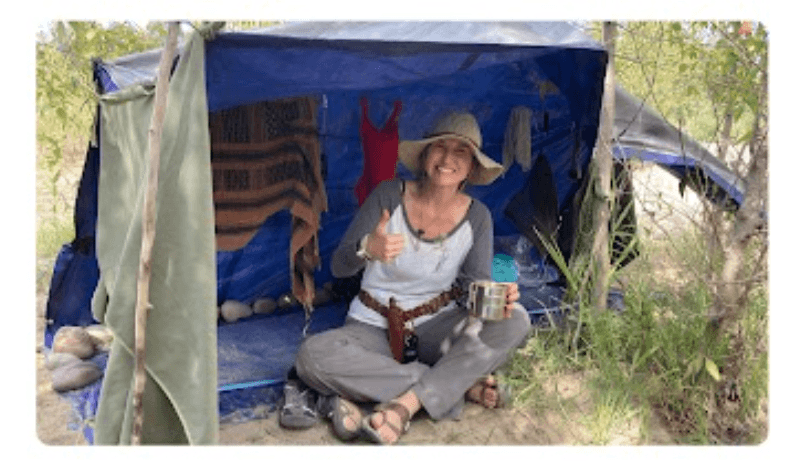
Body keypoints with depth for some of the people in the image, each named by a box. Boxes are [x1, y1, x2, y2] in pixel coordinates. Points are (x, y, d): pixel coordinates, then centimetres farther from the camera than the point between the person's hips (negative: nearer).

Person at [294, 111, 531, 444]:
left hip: (437, 329, 1)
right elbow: (338, 267, -14)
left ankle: (407, 403, -28)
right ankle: (462, 386, -23)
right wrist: (367, 249, -38)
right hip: (374, 328, -1)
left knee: (516, 320, -24)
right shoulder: (390, 195, -11)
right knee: (313, 355, -32)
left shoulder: (476, 216, -4)